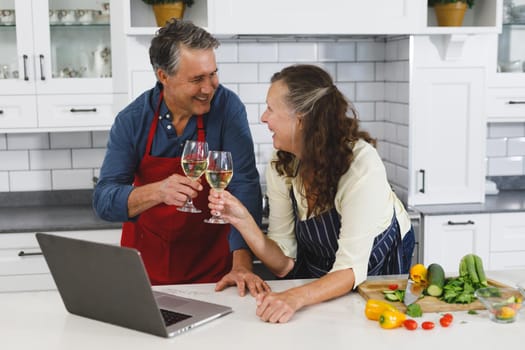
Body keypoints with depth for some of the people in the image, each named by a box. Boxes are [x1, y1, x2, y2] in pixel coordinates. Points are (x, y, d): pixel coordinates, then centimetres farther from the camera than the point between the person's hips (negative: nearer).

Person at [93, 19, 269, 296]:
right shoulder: (132, 120, -8)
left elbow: (244, 185, -15)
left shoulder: (227, 107, -10)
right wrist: (158, 192, -32)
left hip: (211, 263, -1)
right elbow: (103, 201, -13)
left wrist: (242, 264, -26)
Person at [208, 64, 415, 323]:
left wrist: (297, 297, -48)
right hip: (320, 279, 5)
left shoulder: (361, 165, -29)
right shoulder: (280, 168, -12)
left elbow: (351, 269, -31)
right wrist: (243, 221, -29)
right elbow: (284, 264, -12)